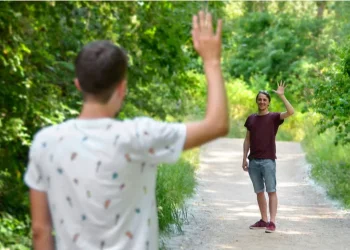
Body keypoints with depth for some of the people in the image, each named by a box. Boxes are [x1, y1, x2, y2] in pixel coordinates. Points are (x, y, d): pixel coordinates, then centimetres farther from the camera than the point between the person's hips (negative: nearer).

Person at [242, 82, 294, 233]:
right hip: (253, 161, 5)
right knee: (259, 192, 10)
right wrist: (244, 158, 9)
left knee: (271, 191, -6)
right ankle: (263, 220, 18)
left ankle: (272, 222, -8)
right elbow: (247, 140, 15)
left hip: (268, 161, -4)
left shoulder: (274, 117, 1)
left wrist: (281, 95, -16)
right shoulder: (251, 119, 13)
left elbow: (291, 112, -16)